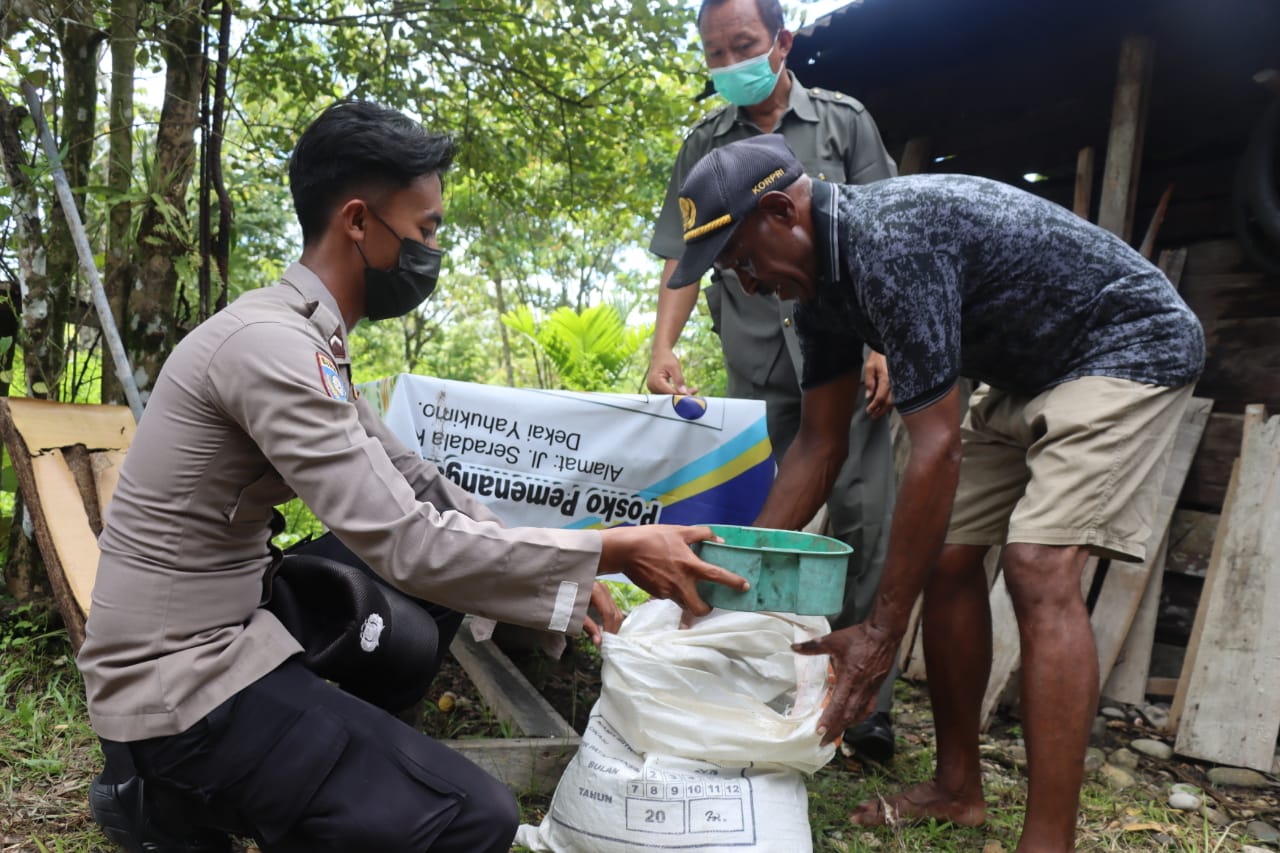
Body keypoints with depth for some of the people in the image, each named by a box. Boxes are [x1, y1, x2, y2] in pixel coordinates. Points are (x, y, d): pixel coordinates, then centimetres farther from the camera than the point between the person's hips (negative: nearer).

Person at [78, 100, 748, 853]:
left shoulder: (303, 336, 8)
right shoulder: (272, 344, -23)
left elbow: (412, 482, 10)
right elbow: (409, 547, -27)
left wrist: (567, 580, 3)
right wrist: (612, 552, -20)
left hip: (222, 626, 10)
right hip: (181, 682, -9)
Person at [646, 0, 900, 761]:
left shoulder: (844, 122, 9)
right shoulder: (704, 146, 13)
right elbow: (683, 259, 9)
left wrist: (883, 345, -6)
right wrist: (664, 350, -5)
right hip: (756, 369, 2)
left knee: (863, 521, -3)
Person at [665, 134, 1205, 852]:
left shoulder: (890, 243, -32)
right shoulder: (825, 283, -2)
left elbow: (937, 451, -32)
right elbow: (819, 447, 3)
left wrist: (882, 631, -28)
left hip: (1130, 346, -9)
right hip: (1027, 370, 9)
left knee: (1040, 569, -23)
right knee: (946, 558, 3)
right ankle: (958, 788, 16)